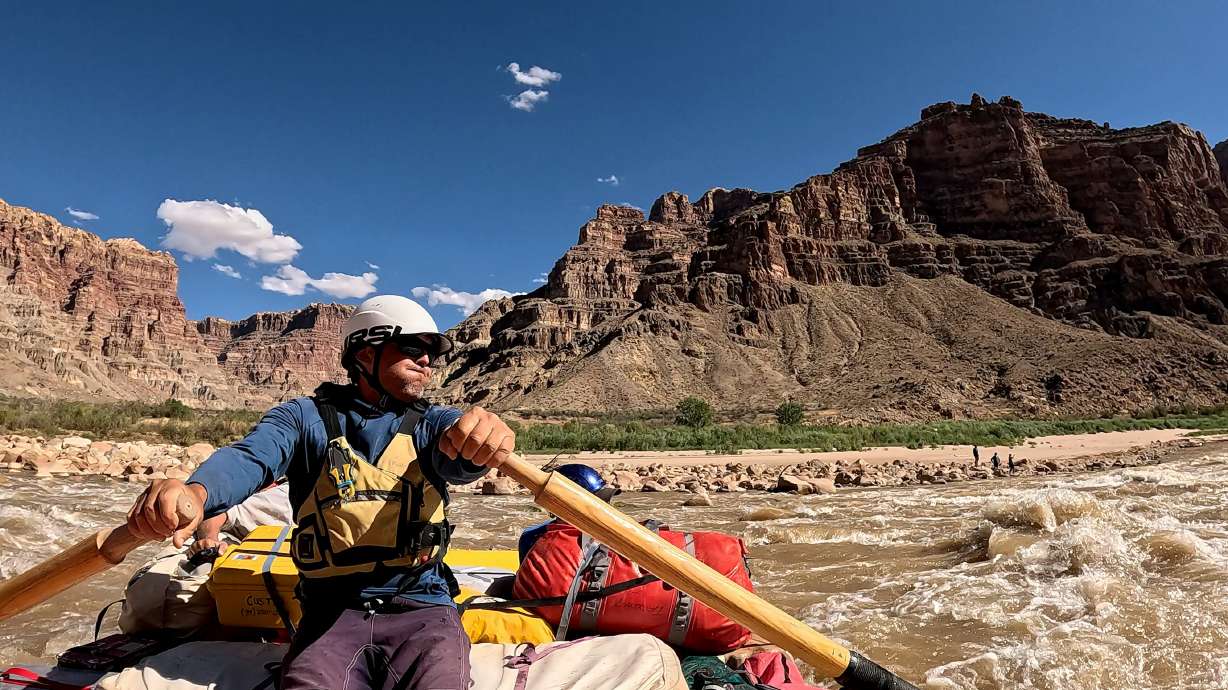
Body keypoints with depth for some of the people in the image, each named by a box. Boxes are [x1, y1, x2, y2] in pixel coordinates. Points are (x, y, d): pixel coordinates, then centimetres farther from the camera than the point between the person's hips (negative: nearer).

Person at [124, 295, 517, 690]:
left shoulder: (431, 423, 7)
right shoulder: (305, 417, 6)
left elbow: (460, 459, -14)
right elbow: (249, 457, -13)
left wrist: (482, 434, -40)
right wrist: (195, 491, -37)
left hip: (421, 610, 0)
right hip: (332, 611, 0)